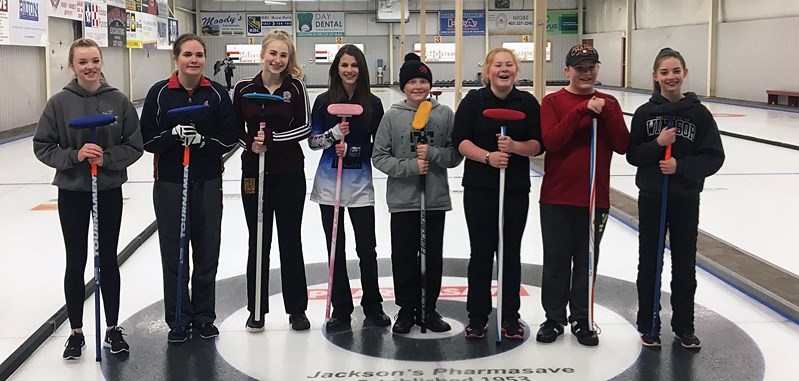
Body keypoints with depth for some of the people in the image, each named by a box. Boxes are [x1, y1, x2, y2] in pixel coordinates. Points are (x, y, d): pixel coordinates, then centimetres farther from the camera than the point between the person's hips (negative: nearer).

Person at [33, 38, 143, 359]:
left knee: (108, 260, 10)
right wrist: (75, 155, -19)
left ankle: (113, 329, 23)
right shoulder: (59, 103, -7)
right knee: (75, 262, 8)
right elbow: (42, 147, -4)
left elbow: (134, 145, -3)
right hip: (72, 192, 0)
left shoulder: (118, 100, -6)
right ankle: (76, 332, 22)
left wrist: (107, 158, -18)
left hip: (109, 191, 1)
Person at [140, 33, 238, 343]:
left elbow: (230, 137, 0)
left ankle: (204, 316, 24)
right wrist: (172, 135, -21)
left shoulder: (217, 93, 1)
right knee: (174, 253, 5)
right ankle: (178, 319, 19)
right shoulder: (159, 93, -2)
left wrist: (203, 141, -18)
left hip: (208, 182, 1)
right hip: (169, 183, -1)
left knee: (207, 252, 8)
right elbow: (146, 139, -2)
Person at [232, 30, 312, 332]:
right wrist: (250, 142, -14)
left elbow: (305, 126, -7)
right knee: (258, 242, 8)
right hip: (254, 172, 1)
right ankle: (257, 309, 20)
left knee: (290, 240, 7)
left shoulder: (295, 87, -3)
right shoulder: (244, 89, -2)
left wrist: (272, 139, -18)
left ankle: (297, 308, 18)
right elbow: (235, 128, 5)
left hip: (290, 173, -1)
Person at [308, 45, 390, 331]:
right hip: (329, 182, 1)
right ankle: (341, 309, 17)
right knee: (336, 248, 7)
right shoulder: (324, 101, -1)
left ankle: (372, 306, 18)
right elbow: (312, 141, 1)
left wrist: (351, 149, -14)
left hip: (360, 183, 0)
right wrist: (334, 133, -17)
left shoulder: (372, 103, -1)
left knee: (366, 248, 2)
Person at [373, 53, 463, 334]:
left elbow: (456, 154, 1)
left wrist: (432, 154, -17)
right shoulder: (392, 116, -2)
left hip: (436, 198, 1)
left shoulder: (445, 114, 0)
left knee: (433, 256, 9)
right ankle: (407, 309, 21)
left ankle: (428, 308, 24)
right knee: (404, 257, 6)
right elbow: (379, 157, -3)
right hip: (403, 200, -1)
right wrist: (410, 166, -15)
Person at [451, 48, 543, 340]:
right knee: (481, 252, 5)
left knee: (511, 252, 8)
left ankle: (510, 317, 19)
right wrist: (488, 156, -20)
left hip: (516, 188, 1)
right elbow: (460, 140, -5)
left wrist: (515, 147, -19)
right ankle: (477, 317, 16)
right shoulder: (474, 100, -1)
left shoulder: (528, 103, 2)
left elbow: (538, 145, 1)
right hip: (479, 187, -1)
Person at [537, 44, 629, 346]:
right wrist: (582, 110, -21)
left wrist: (606, 113, -15)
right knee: (556, 260, 6)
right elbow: (550, 141, -17)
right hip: (557, 197, -2)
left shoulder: (609, 104, 6)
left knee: (587, 261, 10)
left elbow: (622, 146, -3)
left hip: (595, 197, 2)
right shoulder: (552, 102, -2)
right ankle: (554, 319, 20)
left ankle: (582, 320, 22)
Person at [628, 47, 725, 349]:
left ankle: (684, 327, 23)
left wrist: (681, 166, -18)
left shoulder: (699, 113, -4)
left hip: (686, 199, 0)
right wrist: (657, 145, -18)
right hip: (651, 197, 0)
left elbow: (714, 157, -5)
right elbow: (632, 155, -2)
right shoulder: (645, 113, -2)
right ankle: (648, 326, 20)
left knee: (685, 264, 8)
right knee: (649, 262, 8)